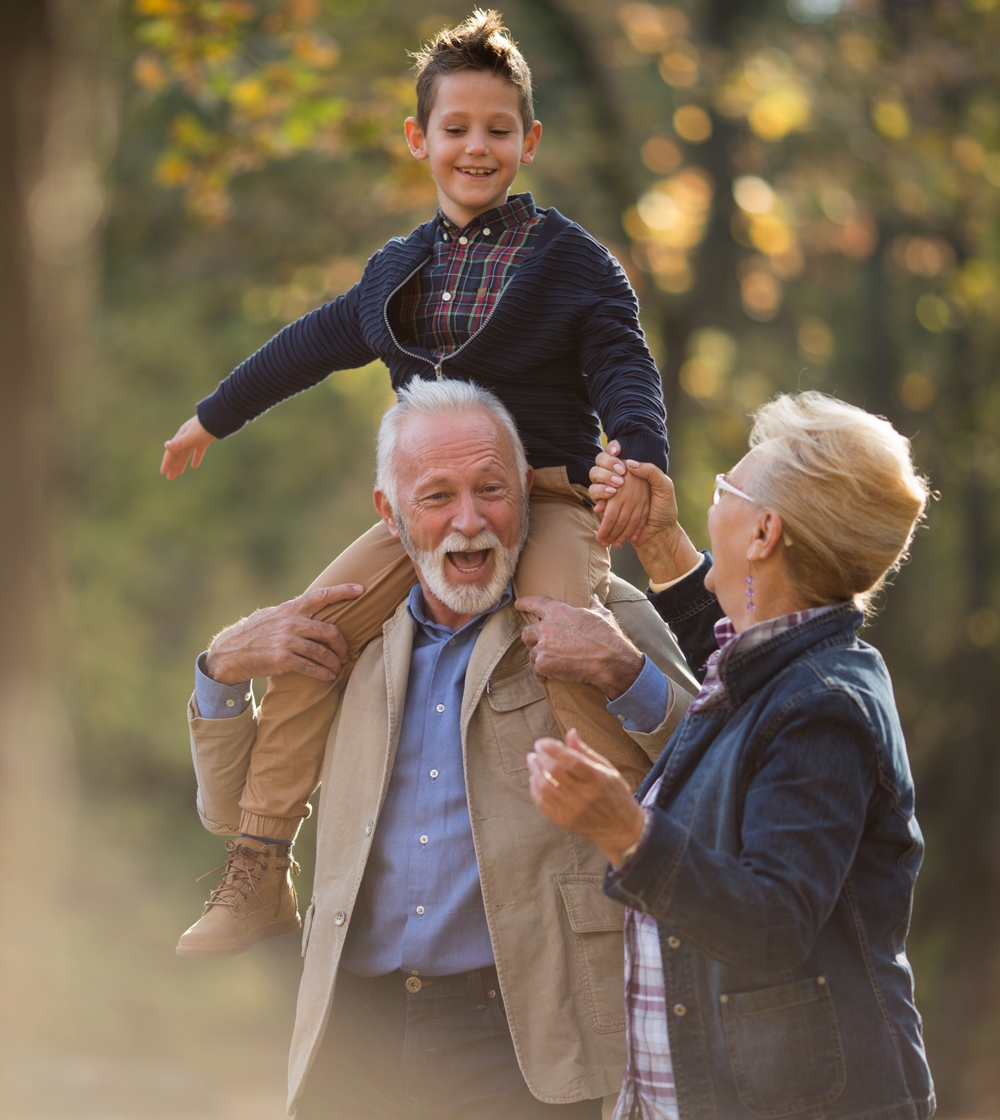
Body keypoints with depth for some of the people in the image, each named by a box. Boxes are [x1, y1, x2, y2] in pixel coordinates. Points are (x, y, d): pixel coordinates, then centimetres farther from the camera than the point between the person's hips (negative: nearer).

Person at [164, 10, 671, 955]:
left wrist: (639, 461, -26)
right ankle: (256, 875, 0)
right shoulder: (398, 269, 17)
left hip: (547, 497, -5)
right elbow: (318, 342, 31)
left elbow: (623, 368, -6)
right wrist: (213, 417, 42)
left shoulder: (569, 258, 2)